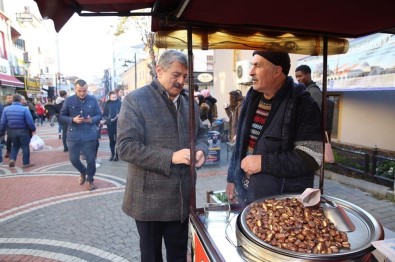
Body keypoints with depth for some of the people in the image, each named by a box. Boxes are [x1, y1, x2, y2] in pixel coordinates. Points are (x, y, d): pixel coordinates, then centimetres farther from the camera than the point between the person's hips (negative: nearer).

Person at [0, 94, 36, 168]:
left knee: (15, 145, 23)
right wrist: (33, 129, -2)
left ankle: (12, 159, 8)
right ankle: (26, 163, 12)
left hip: (11, 131, 4)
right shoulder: (24, 109, -14)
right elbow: (30, 121, -15)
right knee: (25, 146, 8)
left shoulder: (6, 109, 0)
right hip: (23, 131, -4)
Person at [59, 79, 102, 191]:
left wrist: (92, 119, -18)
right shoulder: (69, 100, -2)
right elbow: (62, 117, 2)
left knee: (91, 159, 6)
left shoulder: (93, 100, -2)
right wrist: (73, 120, -17)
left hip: (90, 135, -1)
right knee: (73, 158, 7)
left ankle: (90, 180, 28)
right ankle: (83, 172, 39)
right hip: (74, 135, 1)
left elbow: (99, 115, 3)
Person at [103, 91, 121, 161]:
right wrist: (109, 119, -14)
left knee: (117, 140, 1)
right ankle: (112, 154, 22)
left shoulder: (119, 103, -1)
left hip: (118, 124, -1)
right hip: (110, 124, 2)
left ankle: (116, 155, 10)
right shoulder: (107, 104, 2)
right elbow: (104, 115, 2)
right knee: (111, 140, 10)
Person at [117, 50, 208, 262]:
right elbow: (125, 147, -18)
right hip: (150, 199, -4)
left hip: (181, 197, 5)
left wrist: (201, 150, -7)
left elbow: (200, 134, 17)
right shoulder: (135, 100, -11)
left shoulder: (189, 101, 8)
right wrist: (170, 157, -25)